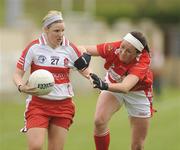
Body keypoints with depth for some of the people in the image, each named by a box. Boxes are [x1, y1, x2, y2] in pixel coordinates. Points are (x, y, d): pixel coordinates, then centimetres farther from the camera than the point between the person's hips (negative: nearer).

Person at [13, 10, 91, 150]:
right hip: (38, 103, -2)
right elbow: (18, 74, -2)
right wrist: (21, 87, -23)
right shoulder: (34, 48, -7)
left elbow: (85, 70, 11)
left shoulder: (70, 48, 0)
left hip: (63, 105, 2)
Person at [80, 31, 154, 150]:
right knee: (99, 121, -25)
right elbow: (84, 49, -25)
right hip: (113, 85, 2)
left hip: (138, 94, -2)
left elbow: (125, 87, -53)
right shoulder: (113, 48, -29)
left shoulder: (142, 62, -38)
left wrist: (105, 86, -70)